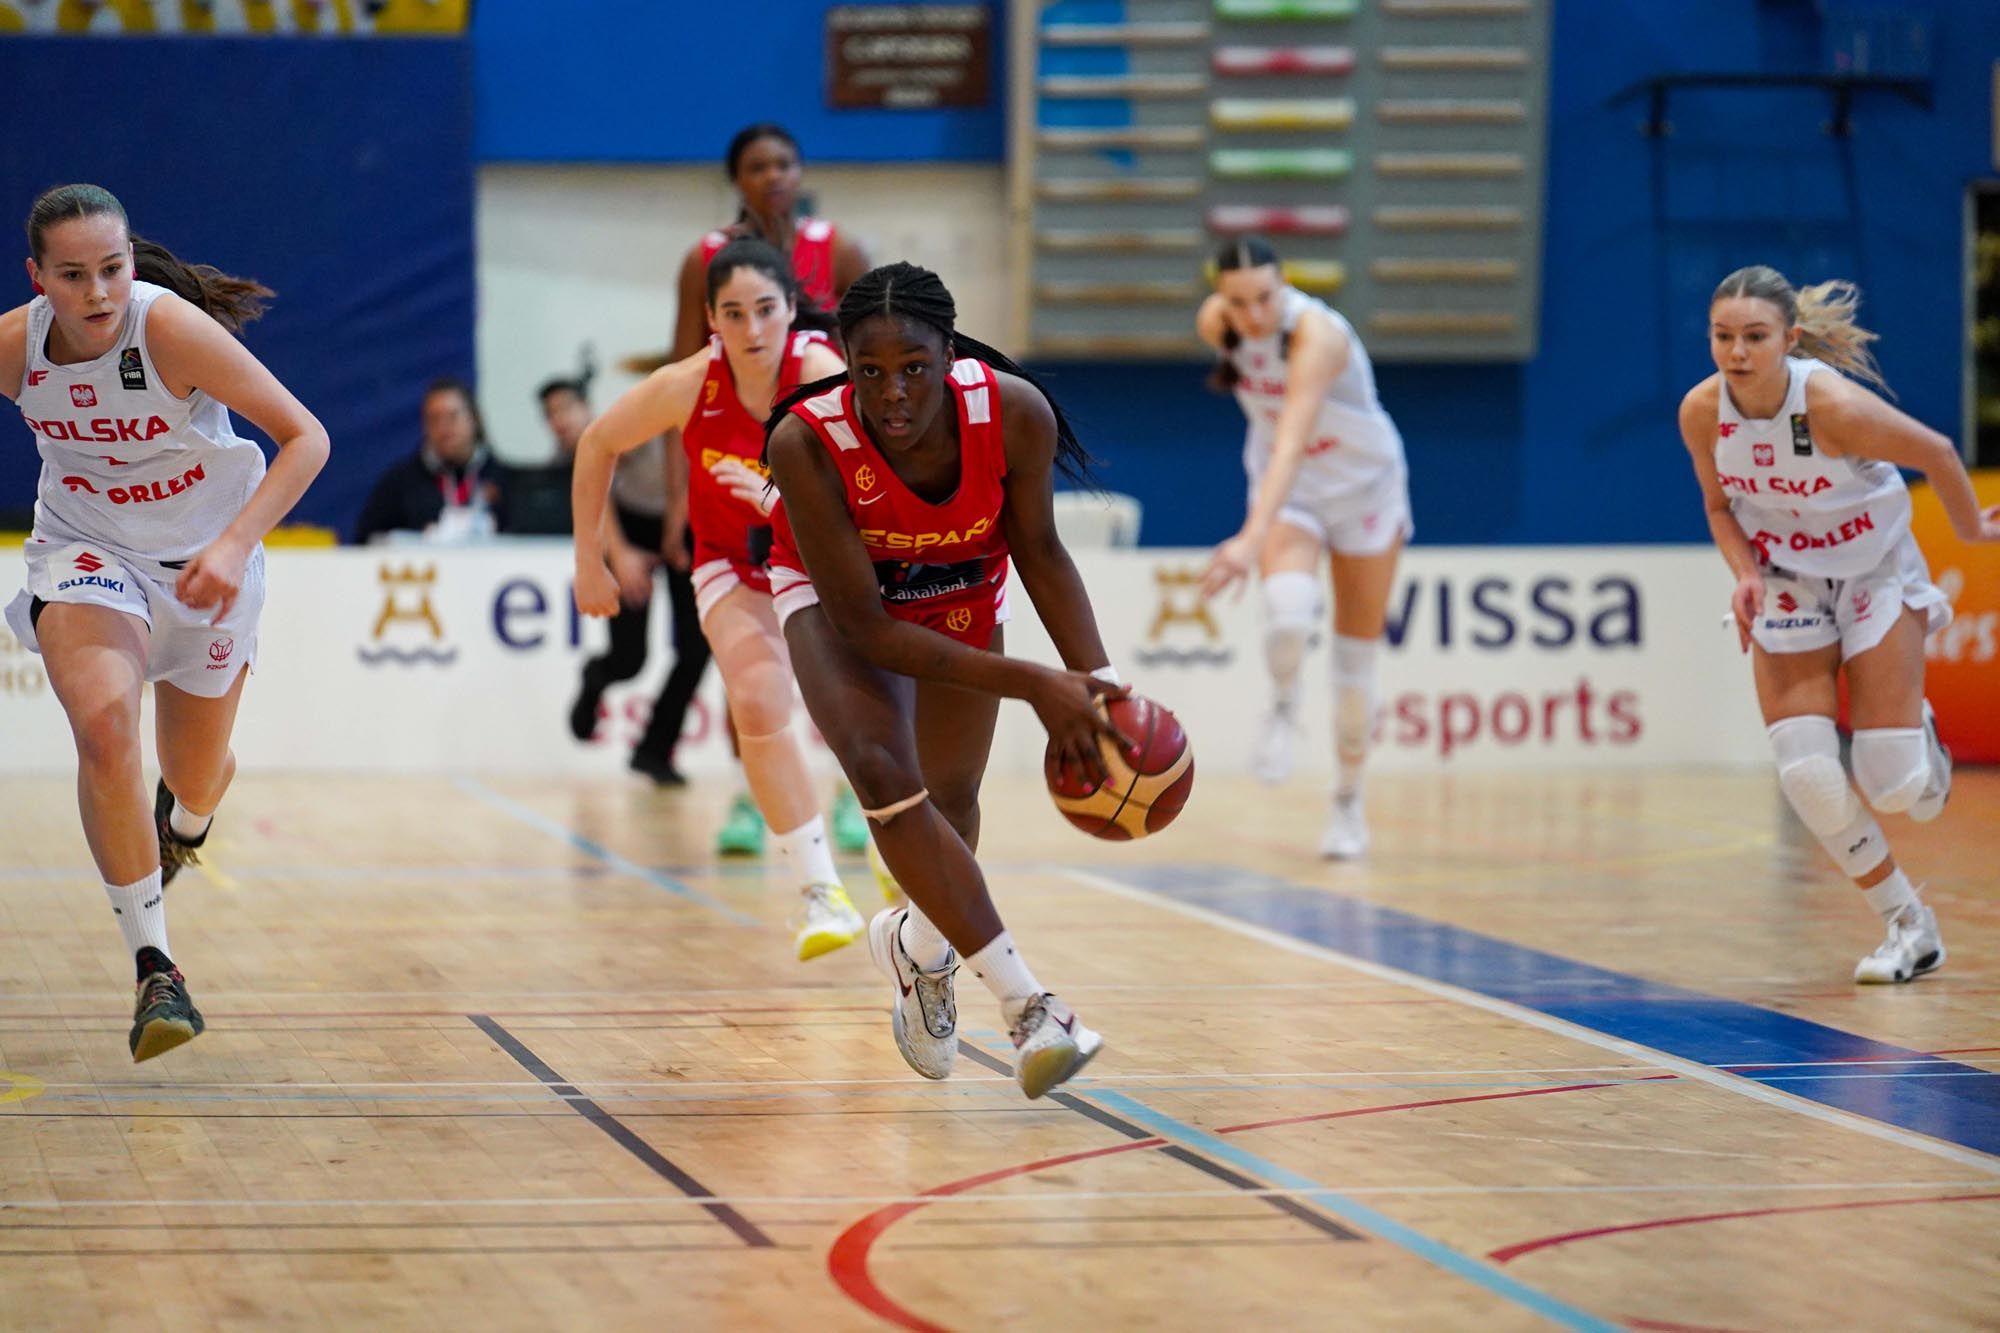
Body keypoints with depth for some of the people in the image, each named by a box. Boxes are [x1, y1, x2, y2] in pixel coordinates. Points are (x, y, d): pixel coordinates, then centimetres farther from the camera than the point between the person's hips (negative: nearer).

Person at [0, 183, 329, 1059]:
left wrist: (235, 545, -36)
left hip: (204, 556, -1)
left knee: (196, 782, 15)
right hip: (85, 549, 1)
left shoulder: (172, 329, -29)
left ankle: (181, 826, 57)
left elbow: (306, 437, -25)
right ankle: (154, 969, -21)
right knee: (104, 723, -29)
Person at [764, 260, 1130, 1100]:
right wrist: (1031, 685, -38)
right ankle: (1025, 1003, -24)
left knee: (951, 802, 16)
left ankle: (920, 944, 50)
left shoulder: (1014, 414, -34)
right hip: (834, 594, -3)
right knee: (884, 771, -27)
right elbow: (862, 625, -33)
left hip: (963, 592, 3)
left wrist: (1096, 681, -25)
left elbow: (1038, 551, -13)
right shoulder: (806, 443, -39)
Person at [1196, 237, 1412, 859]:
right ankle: (1283, 708, 1)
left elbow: (1292, 440, -50)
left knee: (1357, 657, 6)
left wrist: (1252, 537, -62)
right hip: (1287, 490, 2)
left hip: (1365, 486, -2)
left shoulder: (1317, 334, -37)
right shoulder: (1215, 323, -19)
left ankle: (1348, 802, 26)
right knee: (1289, 606, -29)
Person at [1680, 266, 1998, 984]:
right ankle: (1909, 926, 7)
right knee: (1807, 777, -12)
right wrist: (1745, 574, -16)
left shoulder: (1836, 406, -30)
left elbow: (1936, 453, -13)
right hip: (1786, 586, 3)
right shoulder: (1701, 412, -17)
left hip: (1875, 574, -3)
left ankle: (1919, 738, 32)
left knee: (1894, 789, -8)